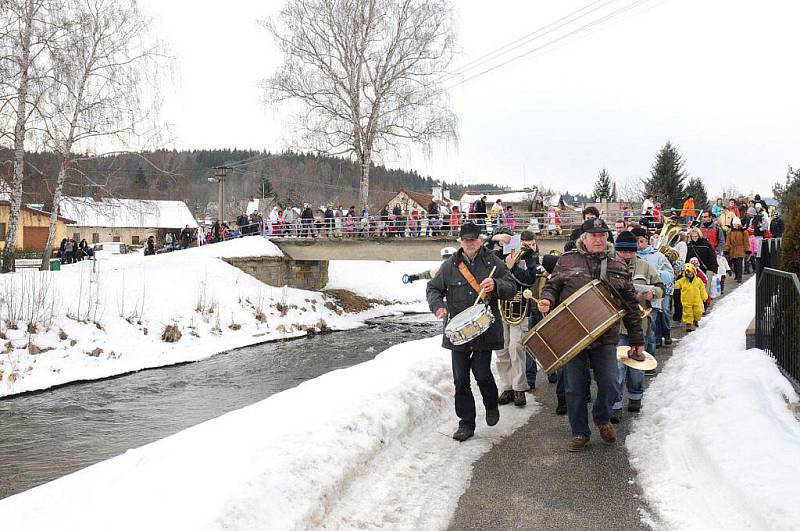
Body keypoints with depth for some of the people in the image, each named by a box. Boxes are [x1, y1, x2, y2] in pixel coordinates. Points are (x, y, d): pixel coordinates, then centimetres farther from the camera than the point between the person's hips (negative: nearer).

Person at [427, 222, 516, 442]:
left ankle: (491, 405, 27)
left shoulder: (494, 263, 3)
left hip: (485, 329, -2)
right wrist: (438, 305, -7)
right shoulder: (450, 265, 6)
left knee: (482, 374, -5)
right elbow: (433, 288, 12)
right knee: (460, 379, 5)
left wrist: (496, 285, -20)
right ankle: (466, 423, 17)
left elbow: (511, 289, 1)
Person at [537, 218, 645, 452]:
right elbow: (552, 285, 9)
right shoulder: (567, 261, 5)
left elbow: (631, 307, 13)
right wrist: (547, 300, -15)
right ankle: (579, 433, 21)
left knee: (609, 384, -4)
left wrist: (637, 341, 12)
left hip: (606, 338, 1)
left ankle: (602, 418, 27)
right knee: (575, 387, 4)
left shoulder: (618, 267, 10)